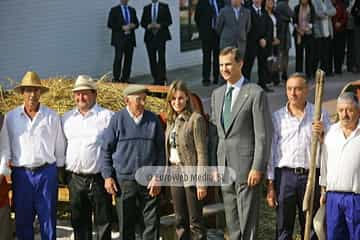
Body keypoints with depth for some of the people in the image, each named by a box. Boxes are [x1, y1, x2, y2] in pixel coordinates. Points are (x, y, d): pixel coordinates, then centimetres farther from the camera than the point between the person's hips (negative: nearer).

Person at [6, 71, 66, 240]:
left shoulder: (52, 117, 3)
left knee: (48, 218, 2)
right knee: (22, 219, 6)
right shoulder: (11, 117, 4)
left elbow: (60, 145, 9)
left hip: (46, 172, -1)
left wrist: (60, 169, 9)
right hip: (21, 173, 1)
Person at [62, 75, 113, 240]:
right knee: (79, 221, 10)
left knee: (103, 221, -1)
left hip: (99, 178, -4)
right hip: (75, 178, 4)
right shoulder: (67, 118, 12)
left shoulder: (106, 116, -1)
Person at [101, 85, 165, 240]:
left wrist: (157, 176, -1)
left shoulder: (153, 120, 4)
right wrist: (107, 176, -1)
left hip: (149, 181, 1)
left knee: (152, 223, 1)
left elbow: (160, 150, 7)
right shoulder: (117, 120, 0)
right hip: (124, 181, -1)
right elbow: (106, 150, 4)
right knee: (126, 225, 7)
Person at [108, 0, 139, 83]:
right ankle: (116, 79, -8)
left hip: (130, 39, 5)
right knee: (118, 59, -10)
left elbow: (137, 23, 19)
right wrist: (122, 27, -14)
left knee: (128, 59, 2)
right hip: (119, 39, -5)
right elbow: (110, 24, -5)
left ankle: (125, 78, 6)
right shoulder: (114, 10, 2)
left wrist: (133, 25, -5)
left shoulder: (132, 10, 17)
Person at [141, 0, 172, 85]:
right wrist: (148, 26, -9)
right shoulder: (146, 8, 14)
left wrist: (160, 25, -14)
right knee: (152, 59, 1)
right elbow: (142, 22, 12)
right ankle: (155, 79, 7)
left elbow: (169, 21, 1)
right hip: (150, 37, 3)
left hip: (161, 36, -3)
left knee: (161, 57, -11)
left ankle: (161, 79, -9)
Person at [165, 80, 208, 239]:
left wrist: (201, 182, -16)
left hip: (191, 176, -7)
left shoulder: (196, 119, -9)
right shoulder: (171, 120, 12)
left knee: (195, 222, -3)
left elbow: (202, 152, -12)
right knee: (180, 221, 11)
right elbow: (168, 150, 15)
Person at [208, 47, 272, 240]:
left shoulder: (255, 93, -7)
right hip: (225, 168, 7)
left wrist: (257, 168, -15)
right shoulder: (217, 94, 14)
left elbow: (263, 135, -10)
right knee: (232, 223, 11)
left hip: (247, 166, -7)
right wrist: (214, 165, 11)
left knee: (248, 220, -4)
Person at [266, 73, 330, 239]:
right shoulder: (277, 117, 7)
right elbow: (271, 151, 8)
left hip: (311, 176, 0)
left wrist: (322, 134, -14)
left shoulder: (320, 115, 6)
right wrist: (270, 185, 5)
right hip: (285, 175, 0)